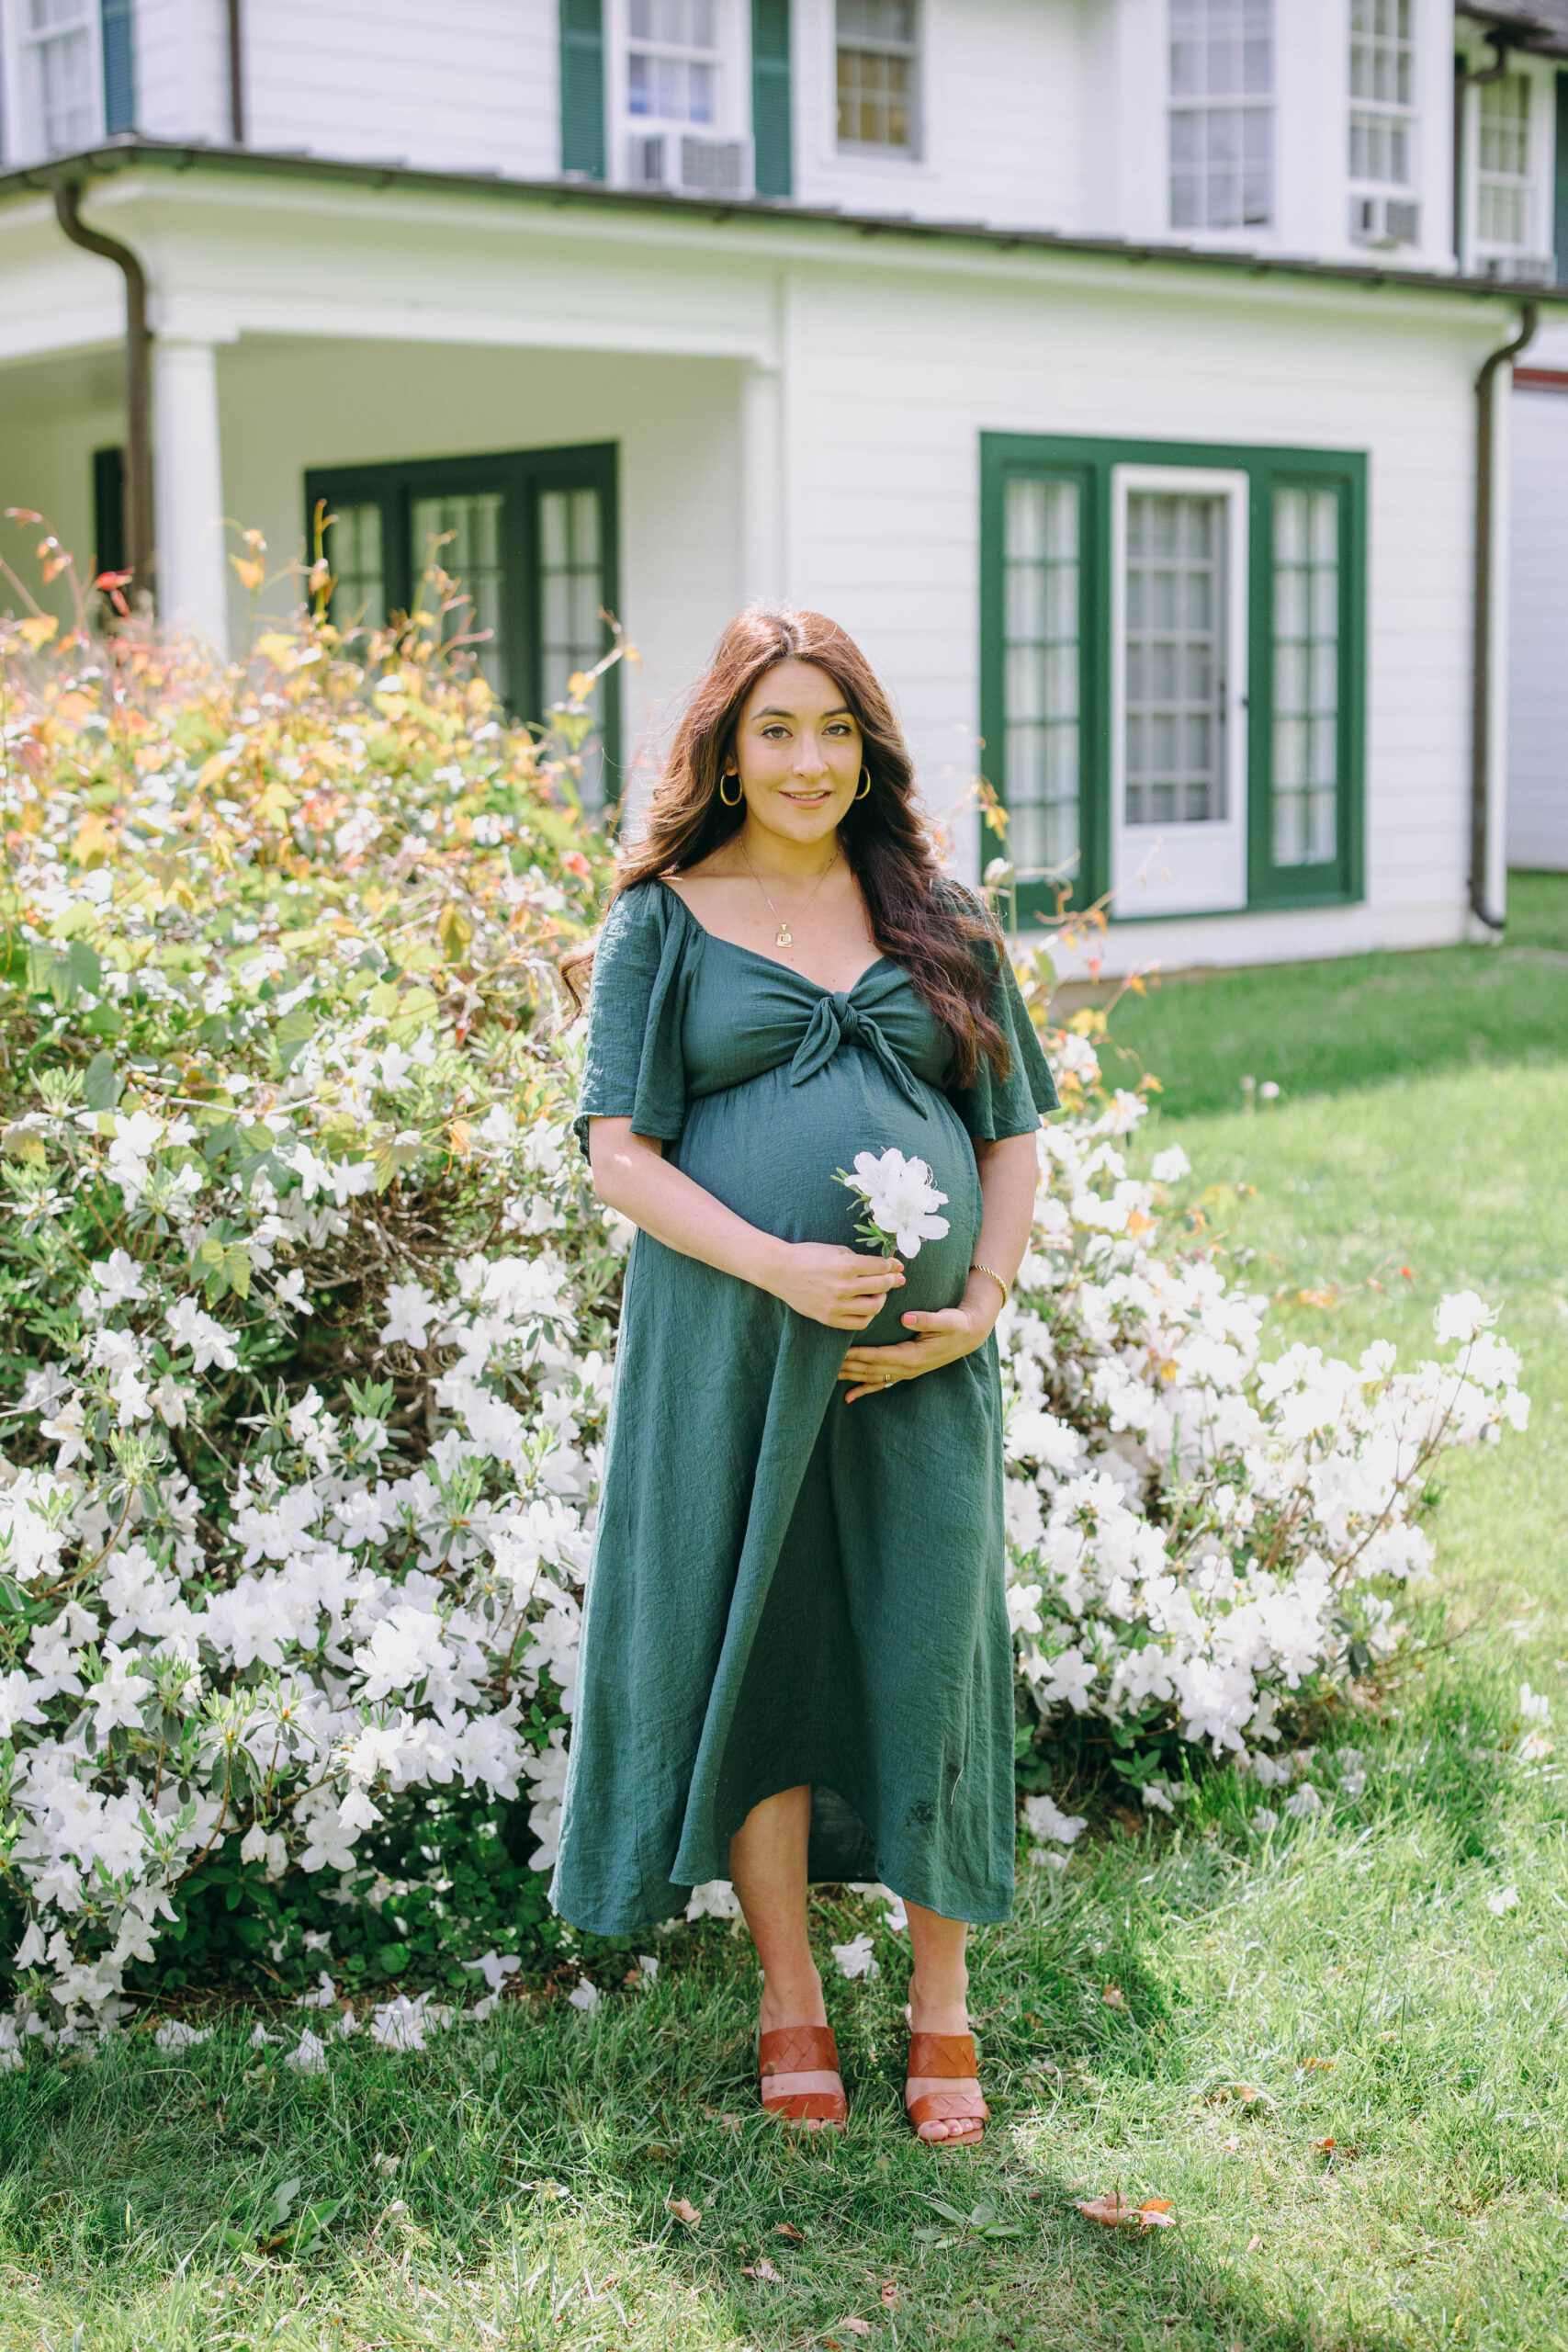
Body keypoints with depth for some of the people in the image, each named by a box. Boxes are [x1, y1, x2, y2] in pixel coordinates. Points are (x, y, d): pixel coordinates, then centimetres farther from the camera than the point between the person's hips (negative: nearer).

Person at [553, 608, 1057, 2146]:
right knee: (750, 1657, 4)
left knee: (930, 1662, 2)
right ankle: (790, 2005, 20)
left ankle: (942, 2015, 17)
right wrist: (778, 1264, -16)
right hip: (730, 1346, -1)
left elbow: (1013, 1134, 13)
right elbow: (618, 1153, -3)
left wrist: (983, 1304, -3)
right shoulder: (662, 924, 4)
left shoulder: (938, 920, 11)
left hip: (920, 1362, 2)